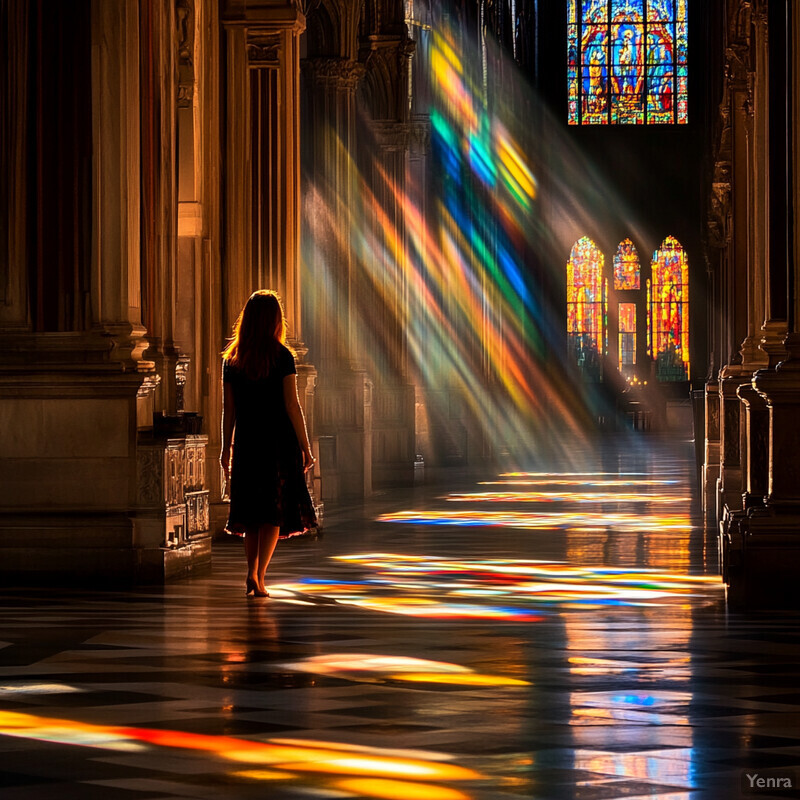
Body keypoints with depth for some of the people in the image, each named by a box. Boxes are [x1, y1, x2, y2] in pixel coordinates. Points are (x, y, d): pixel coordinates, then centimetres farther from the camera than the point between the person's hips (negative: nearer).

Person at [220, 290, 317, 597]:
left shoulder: (232, 359, 3)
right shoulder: (281, 356, -8)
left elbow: (228, 409, 6)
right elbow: (292, 406, -10)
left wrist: (226, 448, 14)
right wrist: (305, 447, -4)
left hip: (246, 442, 3)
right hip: (279, 441, -3)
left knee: (252, 513, 14)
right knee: (274, 512, 2)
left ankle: (252, 575, 14)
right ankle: (258, 576, -10)